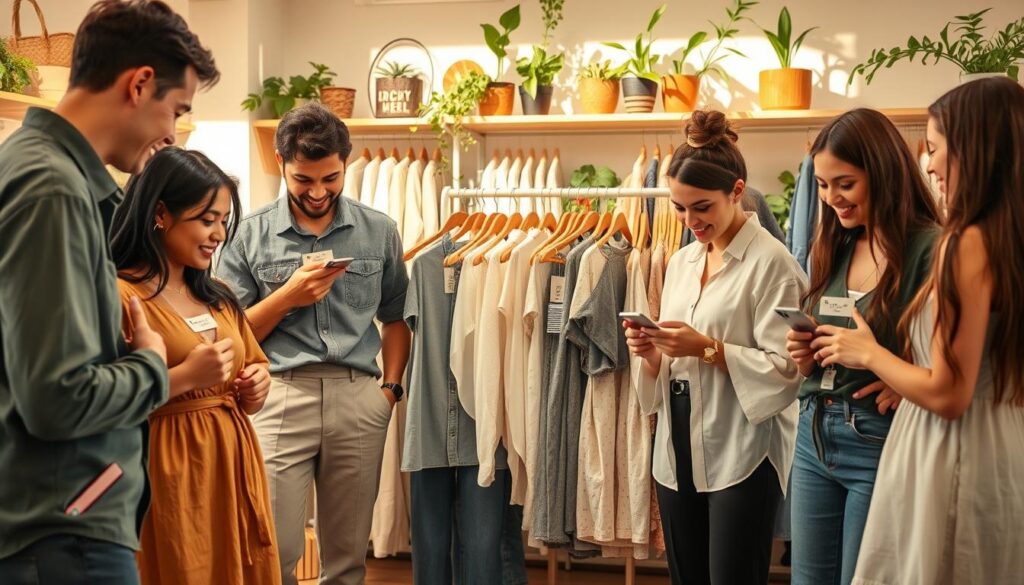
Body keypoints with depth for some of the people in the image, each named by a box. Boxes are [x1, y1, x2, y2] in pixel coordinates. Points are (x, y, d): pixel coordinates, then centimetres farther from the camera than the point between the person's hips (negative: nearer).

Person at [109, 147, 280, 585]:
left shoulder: (219, 298, 15)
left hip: (235, 468, 7)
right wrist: (185, 377, -21)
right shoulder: (119, 296, -10)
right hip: (168, 476, -7)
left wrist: (257, 389, 2)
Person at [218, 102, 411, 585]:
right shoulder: (251, 235, 4)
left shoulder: (379, 231, 9)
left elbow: (395, 318, 15)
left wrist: (391, 387, 4)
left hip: (359, 400, 2)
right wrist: (288, 295, -10)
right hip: (280, 397, -1)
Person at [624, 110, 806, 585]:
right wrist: (650, 354, -5)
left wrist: (709, 349, -21)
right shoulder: (680, 262, 13)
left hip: (741, 454, -7)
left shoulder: (770, 261, -10)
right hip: (679, 449, 7)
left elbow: (786, 369, -15)